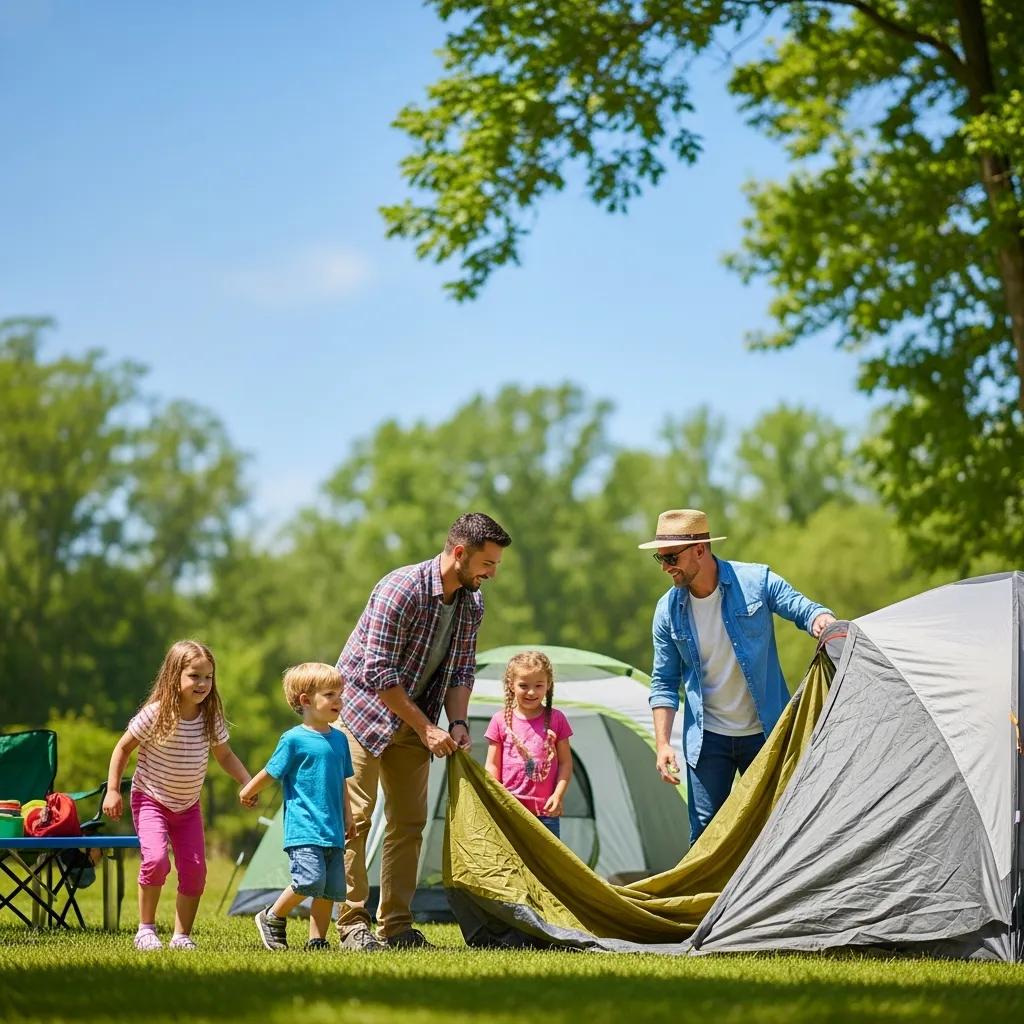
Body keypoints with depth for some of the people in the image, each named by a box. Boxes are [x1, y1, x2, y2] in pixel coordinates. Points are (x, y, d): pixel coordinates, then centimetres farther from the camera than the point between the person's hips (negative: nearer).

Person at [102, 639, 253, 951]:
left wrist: (247, 782, -5)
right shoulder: (155, 714, -19)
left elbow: (224, 755, 9)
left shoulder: (211, 717, -6)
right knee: (156, 859, -23)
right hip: (151, 800, -5)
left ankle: (181, 935, 11)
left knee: (194, 869, -3)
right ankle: (146, 929, -6)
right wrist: (112, 791, -12)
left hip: (188, 806, 5)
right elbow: (123, 748, -8)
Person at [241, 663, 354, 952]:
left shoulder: (339, 740, 13)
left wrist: (348, 816, 20)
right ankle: (272, 918, 2)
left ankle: (317, 940, 12)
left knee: (332, 889, 3)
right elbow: (270, 773, 3)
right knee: (311, 879, -19)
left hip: (332, 831, 7)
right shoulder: (294, 740, -8)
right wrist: (247, 792, 13)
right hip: (304, 829, -7)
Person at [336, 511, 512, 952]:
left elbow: (462, 671, 8)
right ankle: (352, 925, -7)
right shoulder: (401, 589, -27)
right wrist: (425, 726, -23)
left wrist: (457, 722, -10)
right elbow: (377, 673, -27)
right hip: (363, 709, -7)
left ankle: (397, 927, 8)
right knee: (355, 818, -9)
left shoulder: (472, 603, -3)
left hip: (411, 722, 7)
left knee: (409, 822, 4)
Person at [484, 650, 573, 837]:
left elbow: (565, 762, 6)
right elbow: (492, 765, 4)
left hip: (546, 810, 0)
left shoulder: (556, 720, 4)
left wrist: (558, 795, -6)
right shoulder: (501, 720, 2)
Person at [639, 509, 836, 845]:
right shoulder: (668, 610, -3)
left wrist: (821, 621, -33)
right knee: (705, 830, -3)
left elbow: (804, 609, -7)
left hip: (764, 732, -1)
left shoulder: (756, 581, -10)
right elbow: (664, 683, 3)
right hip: (708, 738, 1)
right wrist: (663, 744, -4)